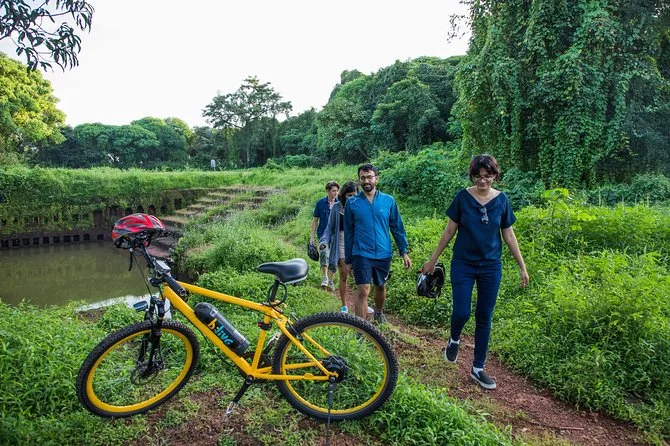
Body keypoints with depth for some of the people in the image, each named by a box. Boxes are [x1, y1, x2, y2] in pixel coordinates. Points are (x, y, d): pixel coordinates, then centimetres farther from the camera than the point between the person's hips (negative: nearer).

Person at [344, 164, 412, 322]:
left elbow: (397, 227, 6)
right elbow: (348, 233, 3)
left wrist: (404, 251, 1)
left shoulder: (388, 200, 0)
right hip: (361, 255, -2)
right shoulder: (352, 203, -2)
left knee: (381, 287, 19)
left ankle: (379, 313, 47)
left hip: (384, 254, 2)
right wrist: (348, 259, 5)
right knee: (363, 291, -9)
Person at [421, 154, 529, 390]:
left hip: (491, 267, 2)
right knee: (461, 313, -8)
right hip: (463, 264, -2)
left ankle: (478, 369, 20)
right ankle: (454, 340, 27)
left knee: (484, 318, 7)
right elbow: (449, 231, 0)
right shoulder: (463, 197, -6)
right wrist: (433, 260, 2)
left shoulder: (501, 200, -1)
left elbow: (509, 235, 6)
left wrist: (522, 267, 6)